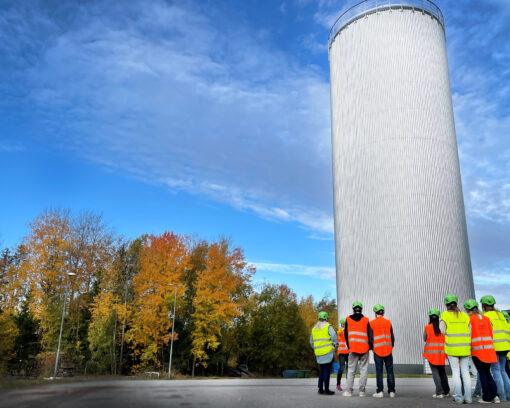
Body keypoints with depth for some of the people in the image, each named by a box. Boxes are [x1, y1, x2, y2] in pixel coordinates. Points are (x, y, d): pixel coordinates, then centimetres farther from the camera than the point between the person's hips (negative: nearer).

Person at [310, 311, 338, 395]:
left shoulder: (314, 328, 15)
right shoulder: (328, 326, -4)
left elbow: (311, 341, 18)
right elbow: (333, 336, -19)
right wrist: (335, 345, -6)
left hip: (319, 353, 6)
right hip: (328, 353, -6)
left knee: (321, 371, 15)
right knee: (327, 371, -4)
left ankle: (320, 389, 14)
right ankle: (326, 389, -4)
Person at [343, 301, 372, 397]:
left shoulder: (348, 319, 5)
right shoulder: (366, 320, 2)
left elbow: (346, 335, 6)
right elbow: (370, 334, -1)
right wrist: (370, 346, 8)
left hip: (353, 348, 1)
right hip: (364, 348, 0)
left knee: (351, 369, 6)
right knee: (364, 369, 4)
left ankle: (349, 391, 4)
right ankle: (362, 391, 3)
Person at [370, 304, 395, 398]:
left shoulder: (372, 323, -1)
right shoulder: (388, 322, 4)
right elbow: (392, 337, 5)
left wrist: (372, 347, 13)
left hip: (377, 350, -2)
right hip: (388, 350, 2)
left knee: (379, 371, 1)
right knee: (390, 371, 6)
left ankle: (380, 391, 0)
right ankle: (391, 391, 6)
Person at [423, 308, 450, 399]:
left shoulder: (427, 327, -7)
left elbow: (424, 339, 3)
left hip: (431, 353, -3)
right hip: (441, 353, 3)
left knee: (435, 372, 0)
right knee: (442, 372, 15)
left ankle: (439, 392, -6)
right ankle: (446, 391, 18)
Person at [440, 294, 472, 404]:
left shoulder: (445, 314, -3)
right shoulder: (465, 315, 7)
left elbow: (442, 330, -5)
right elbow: (469, 332, 6)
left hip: (452, 347, -3)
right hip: (465, 347, 3)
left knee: (456, 372, 2)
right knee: (465, 372, 8)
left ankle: (458, 397, 0)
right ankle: (468, 397, 6)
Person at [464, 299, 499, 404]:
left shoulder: (469, 319, -5)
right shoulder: (486, 318, 10)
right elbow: (491, 333, 12)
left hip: (477, 349, -5)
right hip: (489, 348, 5)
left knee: (482, 373, 2)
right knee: (487, 372, 15)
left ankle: (487, 397, 4)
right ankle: (494, 395, 7)